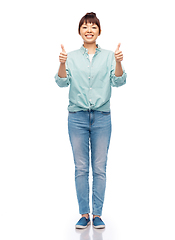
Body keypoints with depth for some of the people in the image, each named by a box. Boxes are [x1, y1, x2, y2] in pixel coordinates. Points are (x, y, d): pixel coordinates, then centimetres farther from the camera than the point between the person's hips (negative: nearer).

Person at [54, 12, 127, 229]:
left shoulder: (108, 56, 7)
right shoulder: (71, 57, 7)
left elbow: (118, 82, -6)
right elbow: (62, 83, -5)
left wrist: (119, 62, -24)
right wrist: (62, 64, -23)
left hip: (101, 117, 0)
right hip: (77, 116, 0)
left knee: (100, 168, 3)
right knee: (81, 168, 4)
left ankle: (97, 214, 15)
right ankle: (84, 214, 15)